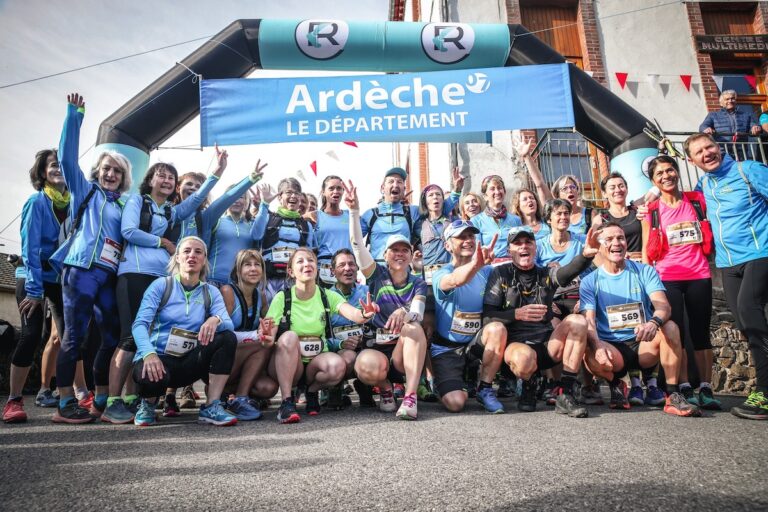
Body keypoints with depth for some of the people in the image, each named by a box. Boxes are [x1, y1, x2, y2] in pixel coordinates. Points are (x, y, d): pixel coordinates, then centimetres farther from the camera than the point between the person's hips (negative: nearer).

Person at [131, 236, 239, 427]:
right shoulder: (161, 285, -1)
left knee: (228, 338, -22)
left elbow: (228, 324, -10)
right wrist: (149, 353, -32)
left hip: (190, 361, 3)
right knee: (149, 376, -38)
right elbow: (140, 323, -13)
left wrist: (216, 319, -35)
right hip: (157, 357, -2)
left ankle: (211, 407, -17)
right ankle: (148, 403, 2)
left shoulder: (211, 292, 6)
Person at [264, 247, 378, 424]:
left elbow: (354, 314, -21)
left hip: (316, 360, 1)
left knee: (338, 365, -30)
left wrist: (364, 315, -45)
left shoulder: (328, 296, -2)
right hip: (286, 365, -1)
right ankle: (286, 401, -24)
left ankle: (312, 390, 2)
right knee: (289, 336, -31)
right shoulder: (282, 298, -6)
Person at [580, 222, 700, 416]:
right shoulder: (590, 281, 1)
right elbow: (589, 321, -10)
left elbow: (664, 306, -11)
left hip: (644, 345, 1)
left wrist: (653, 323, -37)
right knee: (592, 357, -33)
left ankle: (673, 396, -18)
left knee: (670, 327, -28)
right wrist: (597, 345, -33)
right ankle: (615, 384, 1)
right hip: (612, 348, -1)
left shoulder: (645, 272, 3)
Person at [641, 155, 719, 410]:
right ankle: (685, 388, 3)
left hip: (699, 276, 2)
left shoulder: (698, 200, 8)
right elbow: (647, 250, 5)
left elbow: (710, 234, 15)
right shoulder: (651, 210, 4)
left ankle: (706, 389, 8)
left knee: (701, 332, 4)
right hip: (667, 278, -1)